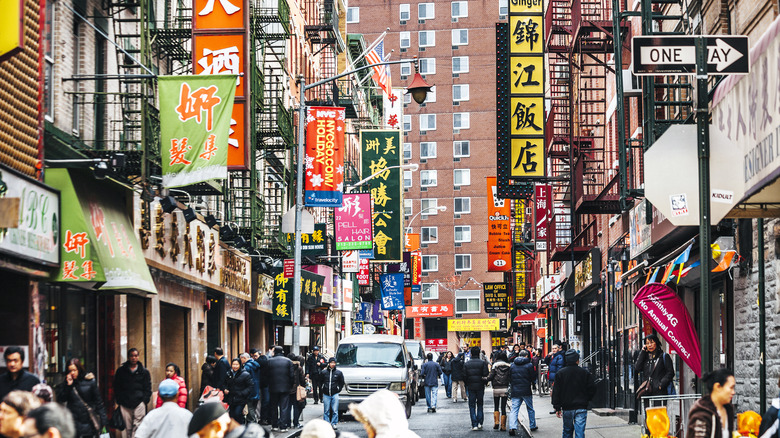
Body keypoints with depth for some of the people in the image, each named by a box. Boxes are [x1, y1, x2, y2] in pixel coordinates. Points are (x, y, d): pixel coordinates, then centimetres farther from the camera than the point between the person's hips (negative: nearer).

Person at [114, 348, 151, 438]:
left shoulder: (144, 372, 9)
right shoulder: (121, 371, 11)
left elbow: (148, 388, 9)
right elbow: (116, 388, 12)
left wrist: (144, 400, -3)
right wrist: (119, 401, 2)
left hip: (139, 403, -2)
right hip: (125, 405, 2)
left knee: (137, 427, -11)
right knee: (128, 428, 3)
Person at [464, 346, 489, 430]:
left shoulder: (466, 364, 0)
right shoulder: (482, 363, -6)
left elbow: (464, 376, -1)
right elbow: (485, 374, -12)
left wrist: (466, 385, 10)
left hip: (471, 387, 0)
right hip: (480, 386, 0)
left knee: (472, 406, 6)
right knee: (480, 405, 13)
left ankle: (474, 425, -1)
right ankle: (480, 423, 2)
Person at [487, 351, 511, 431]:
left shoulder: (495, 365, -4)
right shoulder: (508, 366, 0)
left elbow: (491, 376, -8)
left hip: (496, 388, -1)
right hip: (505, 388, 1)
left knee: (496, 406, 14)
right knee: (503, 407, 4)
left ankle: (496, 422, 0)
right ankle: (503, 425, 3)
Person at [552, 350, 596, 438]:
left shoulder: (560, 373, -2)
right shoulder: (585, 373, -3)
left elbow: (556, 391, -1)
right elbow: (592, 388, 0)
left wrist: (557, 408, 4)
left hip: (567, 408, 1)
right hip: (581, 407, -1)